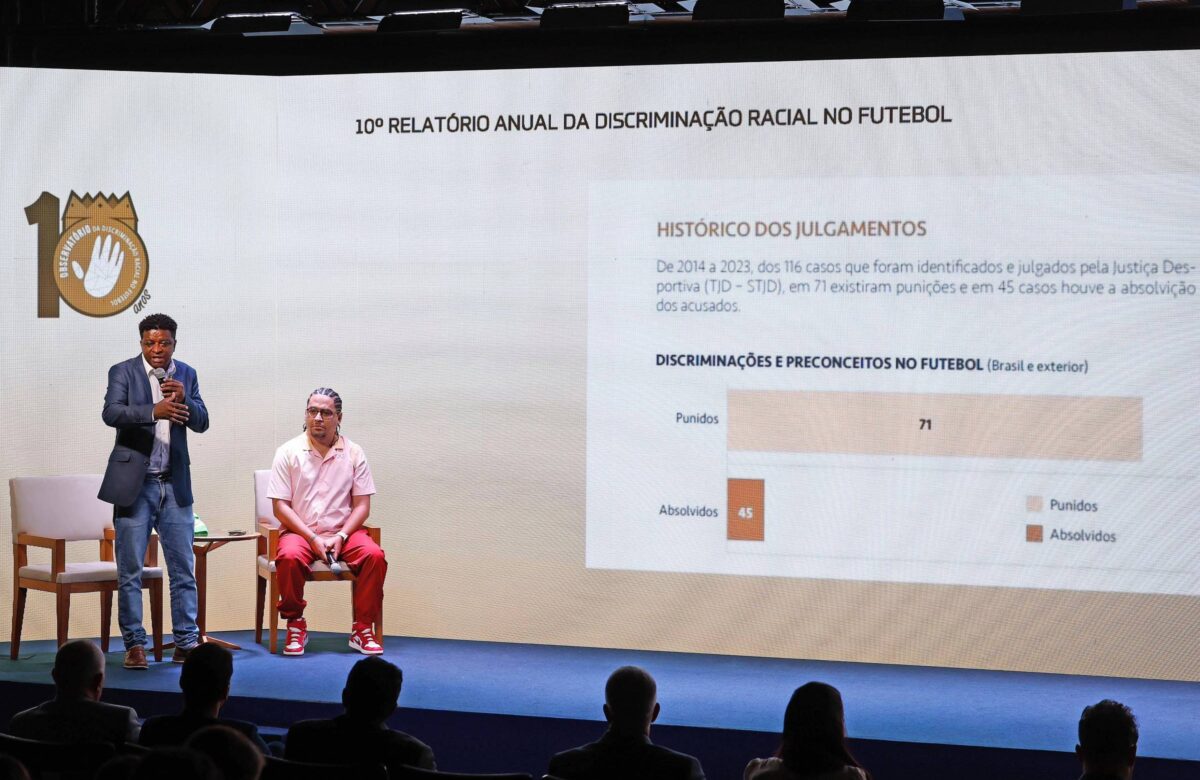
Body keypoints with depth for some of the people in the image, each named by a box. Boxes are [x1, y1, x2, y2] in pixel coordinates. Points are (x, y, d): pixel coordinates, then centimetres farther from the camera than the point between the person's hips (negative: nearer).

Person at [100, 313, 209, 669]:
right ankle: (134, 644, 8)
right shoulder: (123, 372, -3)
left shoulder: (186, 374, 8)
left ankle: (186, 643, 10)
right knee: (130, 570, 1)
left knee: (184, 569, 4)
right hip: (134, 483, -3)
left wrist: (183, 399, -18)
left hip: (175, 484, 3)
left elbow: (201, 423, 3)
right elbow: (111, 412, -19)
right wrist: (154, 411, -35)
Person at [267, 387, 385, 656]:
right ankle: (295, 626, -15)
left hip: (343, 532, 2)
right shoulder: (288, 452, 1)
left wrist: (340, 537, -13)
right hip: (300, 532, -1)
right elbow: (280, 507, -3)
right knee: (289, 557, -35)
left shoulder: (353, 453, 6)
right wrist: (313, 539, -14)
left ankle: (363, 629, -16)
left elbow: (362, 505, 4)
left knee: (374, 555, -27)